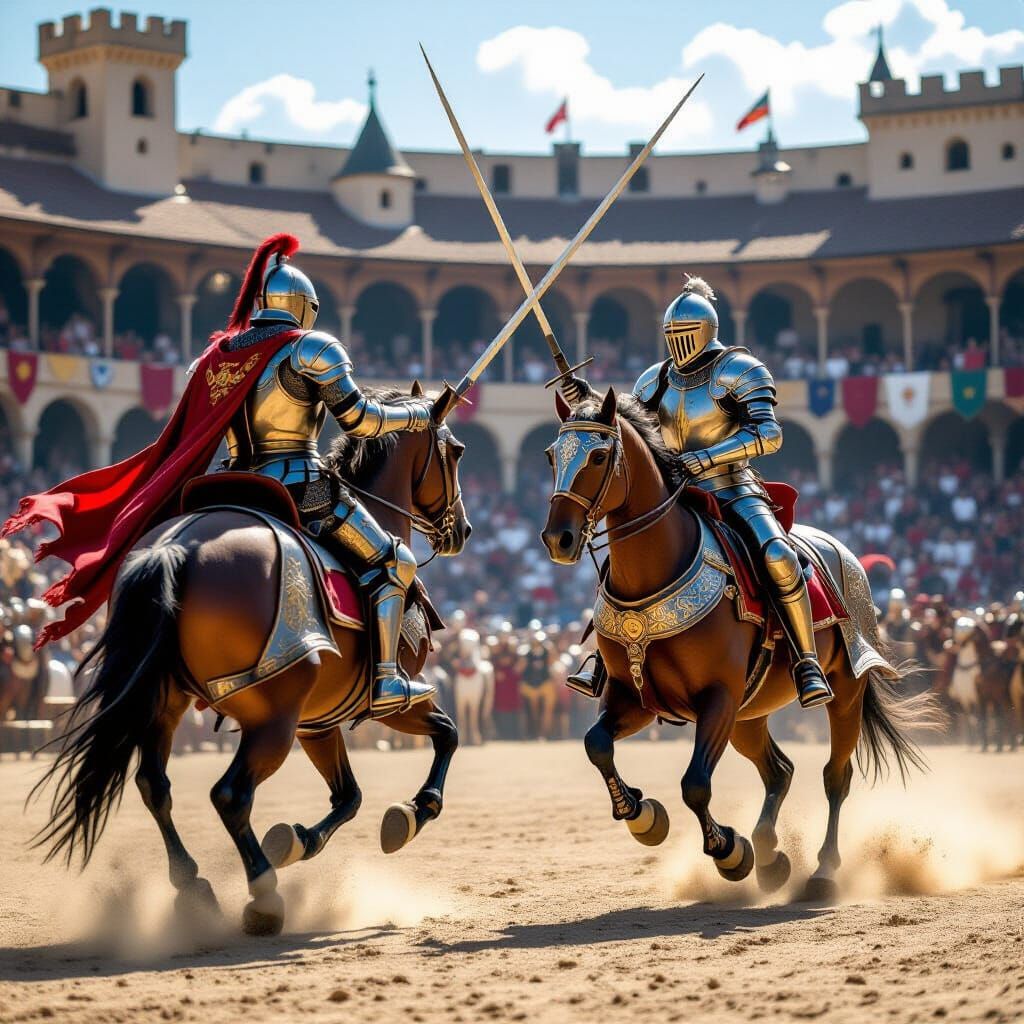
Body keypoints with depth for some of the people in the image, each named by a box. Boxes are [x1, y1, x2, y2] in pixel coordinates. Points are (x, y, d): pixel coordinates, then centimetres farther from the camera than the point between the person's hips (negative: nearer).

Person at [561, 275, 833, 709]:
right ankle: (605, 665, 8)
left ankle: (807, 665, -23)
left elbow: (769, 435, -18)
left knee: (778, 557, -31)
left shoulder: (737, 371, -7)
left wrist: (708, 457, -27)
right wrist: (589, 399, 2)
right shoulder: (659, 379, 11)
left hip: (735, 493, -6)